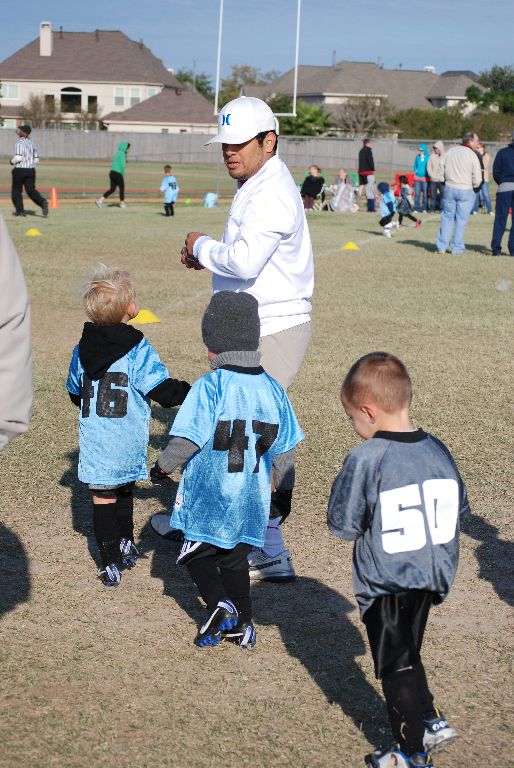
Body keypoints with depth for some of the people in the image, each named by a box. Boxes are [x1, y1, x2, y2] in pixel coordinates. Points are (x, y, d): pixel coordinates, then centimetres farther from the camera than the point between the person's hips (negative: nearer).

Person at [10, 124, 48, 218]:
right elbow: (36, 159, 11)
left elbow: (18, 158, -21)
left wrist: (12, 161, -1)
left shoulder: (19, 143, -13)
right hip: (31, 170, 6)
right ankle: (42, 202, -20)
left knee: (16, 190, 10)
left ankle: (20, 210, 9)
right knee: (31, 190, 5)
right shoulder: (32, 143, 9)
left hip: (19, 170, -6)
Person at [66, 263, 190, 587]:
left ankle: (112, 562, 1)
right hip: (127, 444, -2)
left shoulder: (82, 349, 3)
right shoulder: (138, 350, -12)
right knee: (125, 491, 20)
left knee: (102, 497, 4)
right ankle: (126, 546, 35)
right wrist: (193, 392, -1)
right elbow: (163, 390, -15)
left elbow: (75, 393, 16)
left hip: (94, 438, 2)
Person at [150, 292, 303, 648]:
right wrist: (284, 490, 20)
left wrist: (162, 465, 0)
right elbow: (283, 448, 8)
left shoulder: (210, 386, -16)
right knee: (235, 558, 20)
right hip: (252, 498, 5)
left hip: (209, 498, -5)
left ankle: (220, 605, -8)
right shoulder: (273, 389, 2)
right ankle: (242, 624, 20)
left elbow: (187, 440, -18)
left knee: (197, 555, 12)